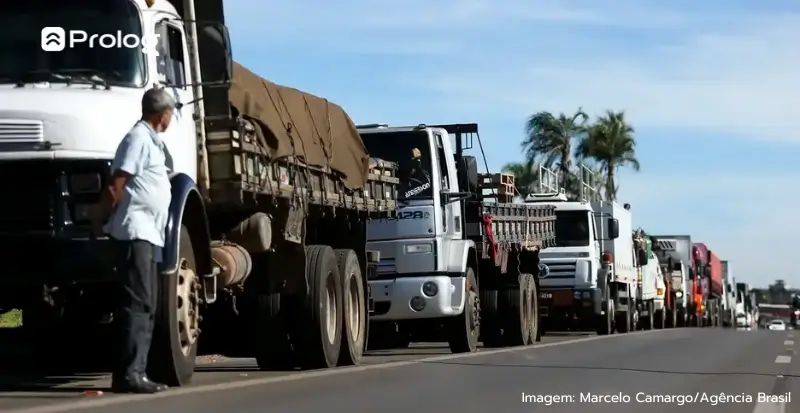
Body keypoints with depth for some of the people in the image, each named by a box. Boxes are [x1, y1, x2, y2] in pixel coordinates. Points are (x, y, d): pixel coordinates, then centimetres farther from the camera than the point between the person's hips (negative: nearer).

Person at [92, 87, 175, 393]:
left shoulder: (152, 141, 19)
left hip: (149, 233, 10)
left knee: (145, 307, 10)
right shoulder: (139, 138, -10)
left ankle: (135, 372, 12)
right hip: (135, 231, -10)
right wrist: (100, 222, -13)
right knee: (137, 304, -13)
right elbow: (116, 184, -15)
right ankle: (128, 374, -15)